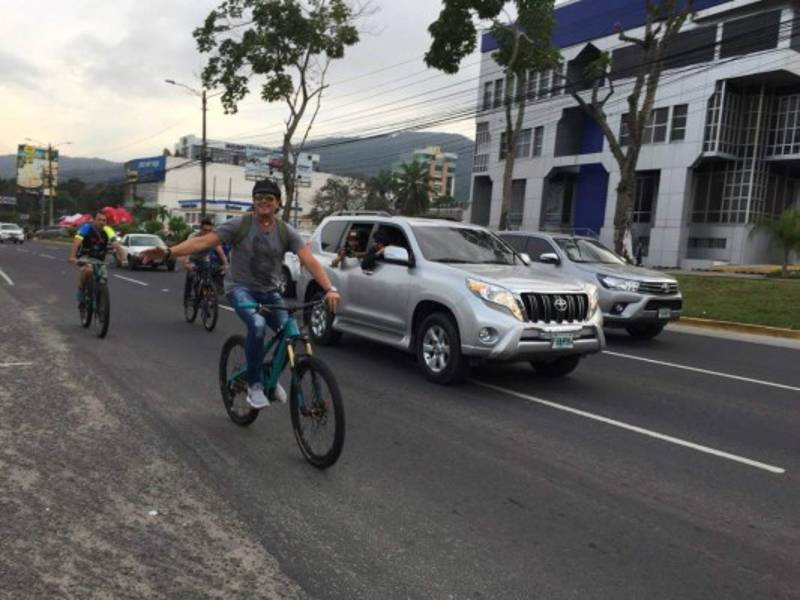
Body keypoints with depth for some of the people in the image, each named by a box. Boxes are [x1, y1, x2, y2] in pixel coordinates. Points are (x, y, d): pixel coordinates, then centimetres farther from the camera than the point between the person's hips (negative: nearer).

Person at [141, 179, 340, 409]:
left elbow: (310, 261, -17)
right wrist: (168, 252, -31)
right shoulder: (239, 225, -10)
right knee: (258, 325, -32)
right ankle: (254, 384, -13)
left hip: (270, 292, 4)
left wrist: (330, 289, -32)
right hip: (241, 288, -3)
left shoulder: (286, 232, -5)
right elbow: (203, 241, -16)